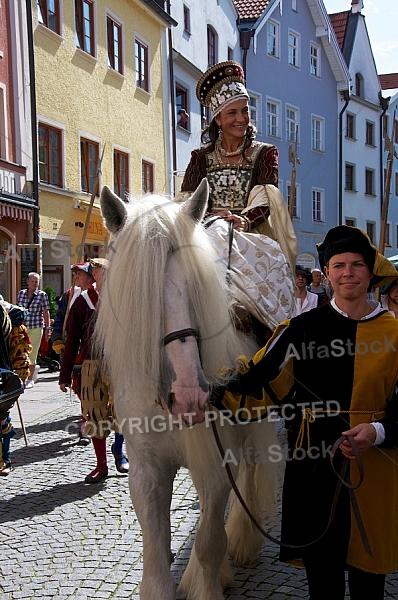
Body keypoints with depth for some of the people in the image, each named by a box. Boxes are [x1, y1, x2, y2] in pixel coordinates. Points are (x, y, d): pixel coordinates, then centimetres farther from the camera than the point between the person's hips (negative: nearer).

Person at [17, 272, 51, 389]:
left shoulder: (42, 295, -2)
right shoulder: (21, 293, 7)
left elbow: (46, 313, 0)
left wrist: (48, 328, -2)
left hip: (36, 329, -2)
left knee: (32, 354, 1)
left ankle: (30, 379, 13)